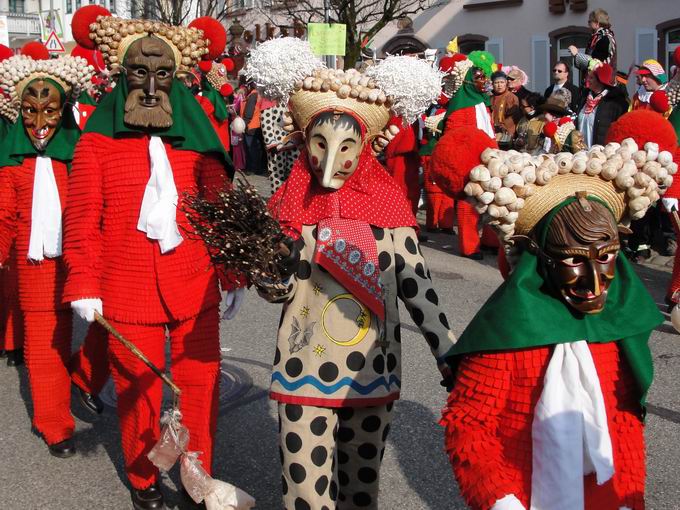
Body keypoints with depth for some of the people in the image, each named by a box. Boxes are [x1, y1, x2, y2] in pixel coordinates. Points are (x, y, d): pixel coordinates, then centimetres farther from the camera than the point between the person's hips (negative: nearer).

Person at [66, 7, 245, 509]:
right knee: (137, 389, 10)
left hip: (195, 286, 2)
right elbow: (82, 218, 0)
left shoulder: (195, 134, 5)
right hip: (127, 290, -1)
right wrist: (83, 284, -5)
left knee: (201, 384, 6)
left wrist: (232, 274, 7)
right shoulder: (98, 139, -1)